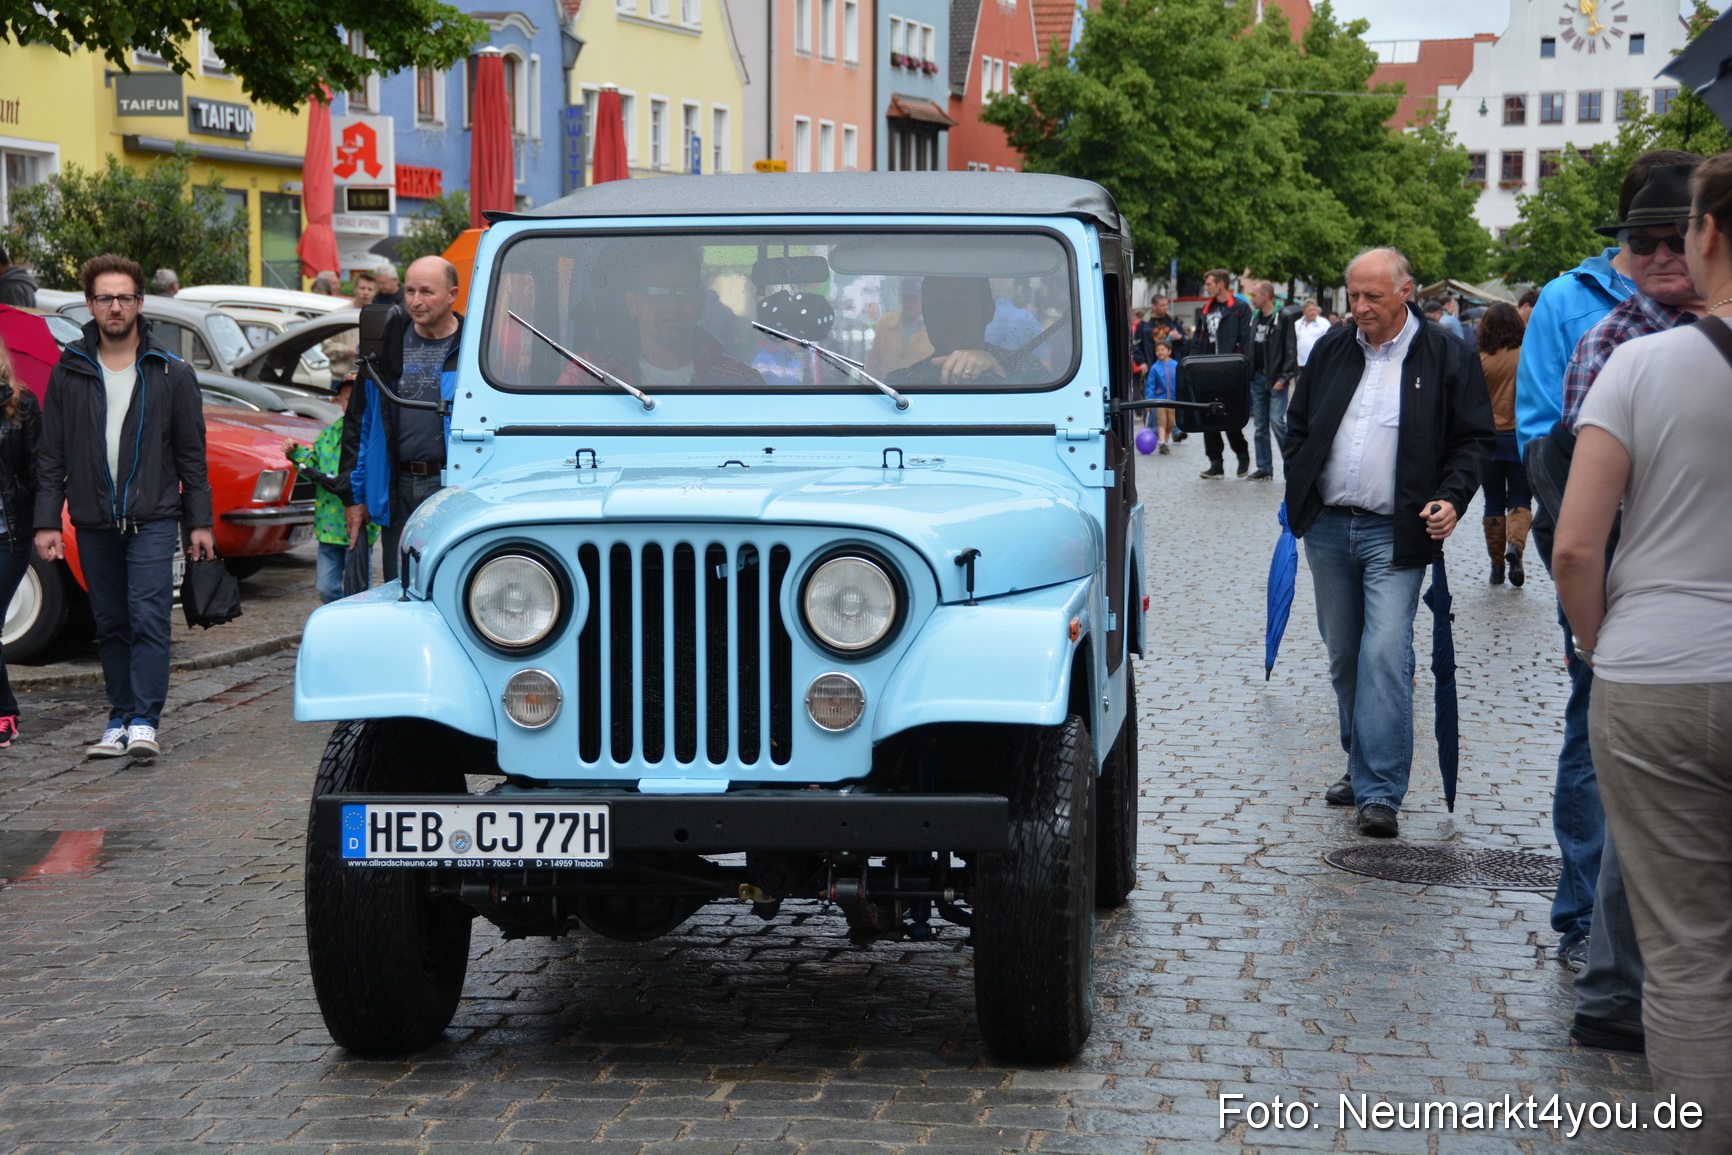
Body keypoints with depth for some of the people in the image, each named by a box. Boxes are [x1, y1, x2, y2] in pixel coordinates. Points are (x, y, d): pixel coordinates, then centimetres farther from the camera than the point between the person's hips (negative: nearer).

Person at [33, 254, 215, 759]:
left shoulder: (171, 373, 3)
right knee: (111, 625, 7)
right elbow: (51, 455, 7)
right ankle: (120, 720, 13)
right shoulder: (69, 373, 6)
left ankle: (144, 720, -11)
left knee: (148, 618, -11)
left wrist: (199, 521, 2)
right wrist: (47, 521, 0)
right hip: (93, 523, 2)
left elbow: (190, 453, 5)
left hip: (153, 518, -2)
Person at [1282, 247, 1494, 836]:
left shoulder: (1446, 357, -1)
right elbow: (1298, 425, 20)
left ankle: (1380, 792, -13)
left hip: (1396, 534, -5)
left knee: (1385, 655, -14)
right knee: (1343, 657, 12)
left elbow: (1474, 439, 3)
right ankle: (1361, 765, 27)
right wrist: (1299, 488, 7)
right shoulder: (1330, 352, 11)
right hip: (1327, 529, 5)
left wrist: (1451, 499, -11)